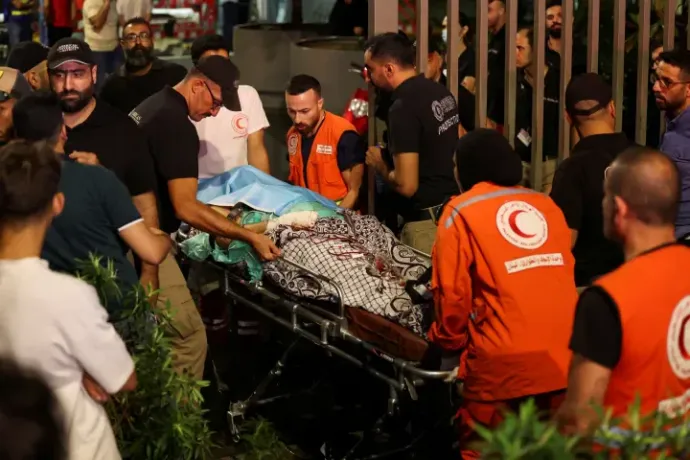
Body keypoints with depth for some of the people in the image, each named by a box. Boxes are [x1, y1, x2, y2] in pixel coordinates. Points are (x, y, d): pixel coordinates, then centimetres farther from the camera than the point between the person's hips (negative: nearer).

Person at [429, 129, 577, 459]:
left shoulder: (462, 212, 1)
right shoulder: (547, 205, 14)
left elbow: (452, 296, -3)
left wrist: (448, 341, 15)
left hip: (504, 366, -5)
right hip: (564, 359, 5)